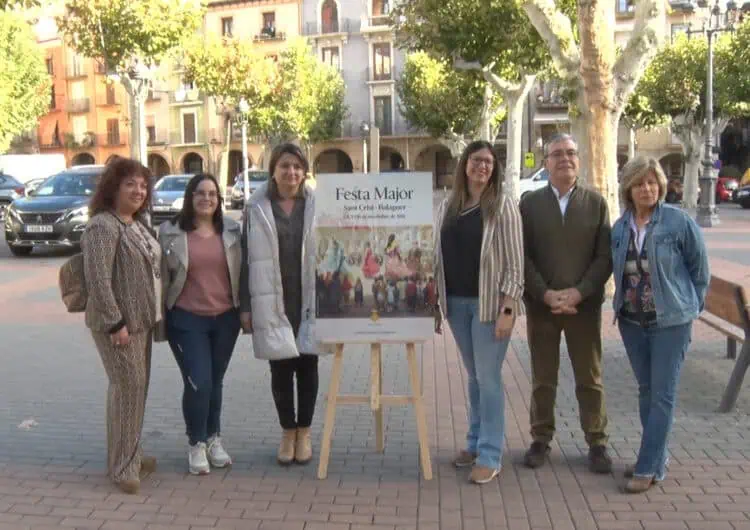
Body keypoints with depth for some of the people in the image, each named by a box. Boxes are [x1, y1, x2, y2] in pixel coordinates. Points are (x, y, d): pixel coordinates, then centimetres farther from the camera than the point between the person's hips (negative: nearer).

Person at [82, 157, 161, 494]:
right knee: (127, 387, -6)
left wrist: (152, 315, 16)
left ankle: (131, 454, 27)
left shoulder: (137, 224, 14)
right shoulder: (103, 226, -15)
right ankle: (122, 466, 5)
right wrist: (115, 322, -22)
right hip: (118, 322, -9)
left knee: (138, 386, 14)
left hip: (141, 319, 9)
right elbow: (97, 279, -22)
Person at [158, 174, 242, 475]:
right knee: (198, 383, -7)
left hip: (225, 318, 3)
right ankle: (196, 444, 13)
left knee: (215, 382, 12)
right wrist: (161, 314, 0)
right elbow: (162, 276, 2)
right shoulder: (170, 232, -2)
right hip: (187, 319, -2)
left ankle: (214, 439, 29)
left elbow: (242, 272, 9)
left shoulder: (232, 230, 4)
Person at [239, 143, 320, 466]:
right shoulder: (257, 207, 1)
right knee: (281, 368, 7)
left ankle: (304, 432, 24)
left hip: (310, 301, 0)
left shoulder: (316, 205, 1)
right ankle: (288, 433, 24)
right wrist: (245, 306, -3)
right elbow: (247, 257, 1)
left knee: (307, 366, 8)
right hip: (272, 302, 0)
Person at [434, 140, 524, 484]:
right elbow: (439, 255, 12)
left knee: (489, 378, 0)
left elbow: (514, 263, -8)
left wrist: (507, 310, -15)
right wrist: (434, 303, 9)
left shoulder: (503, 206, -5)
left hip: (488, 303, -4)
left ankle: (490, 456, 9)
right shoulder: (448, 206, 9)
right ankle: (475, 443, 26)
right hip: (456, 302, 4)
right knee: (474, 376, 14)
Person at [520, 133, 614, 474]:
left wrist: (578, 292, -14)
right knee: (542, 378, 10)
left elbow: (605, 256, -2)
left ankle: (597, 442, 21)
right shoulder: (530, 203, 3)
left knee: (590, 378, 8)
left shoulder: (596, 202, 3)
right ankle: (541, 439, 23)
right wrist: (546, 294, -13)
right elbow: (522, 255, -2)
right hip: (540, 305, 0)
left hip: (584, 305, 0)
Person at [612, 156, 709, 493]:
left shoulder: (679, 221, -10)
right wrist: (624, 303, 8)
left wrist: (690, 307, 2)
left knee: (662, 394, -2)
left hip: (670, 321, -5)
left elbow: (700, 268, -2)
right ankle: (656, 457, 27)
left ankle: (649, 468, 4)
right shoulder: (619, 228, 3)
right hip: (631, 321, 5)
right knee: (646, 390, 14)